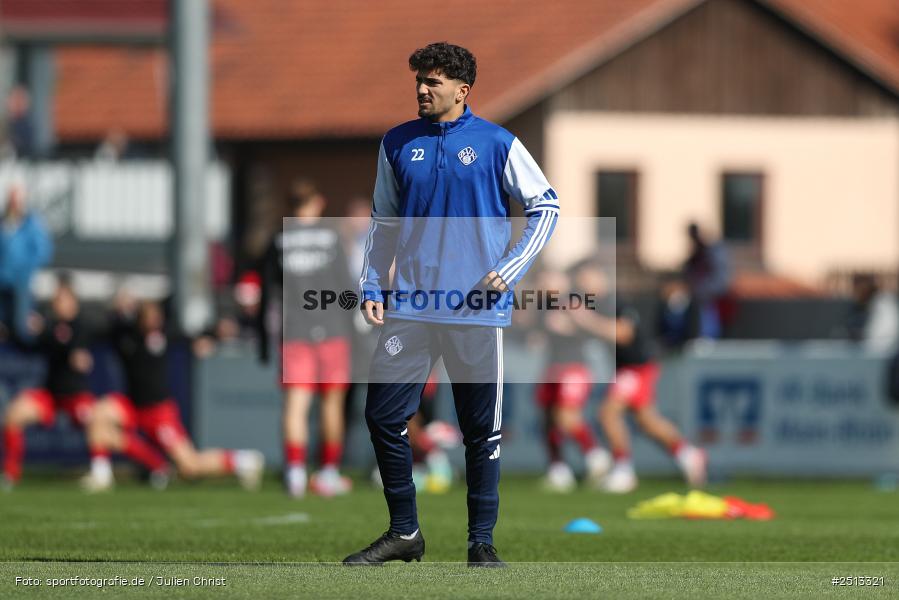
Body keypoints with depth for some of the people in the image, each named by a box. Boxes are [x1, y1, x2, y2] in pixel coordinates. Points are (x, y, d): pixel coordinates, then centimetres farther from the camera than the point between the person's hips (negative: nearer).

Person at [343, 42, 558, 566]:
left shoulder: (496, 144, -2)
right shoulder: (398, 145, 8)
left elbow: (547, 206, 4)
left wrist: (511, 270, -6)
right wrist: (373, 287, 6)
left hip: (478, 308, -3)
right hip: (410, 306, 3)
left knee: (482, 429, 2)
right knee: (384, 415, -2)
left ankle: (482, 540, 12)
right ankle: (404, 533, 11)